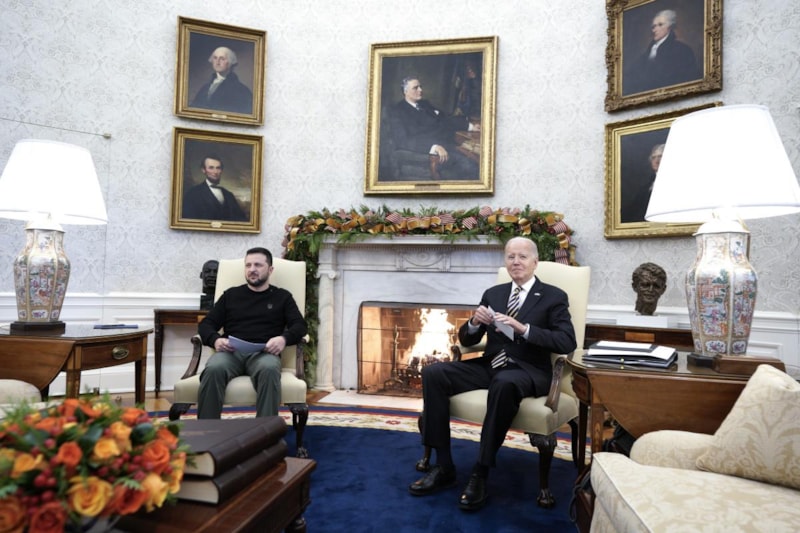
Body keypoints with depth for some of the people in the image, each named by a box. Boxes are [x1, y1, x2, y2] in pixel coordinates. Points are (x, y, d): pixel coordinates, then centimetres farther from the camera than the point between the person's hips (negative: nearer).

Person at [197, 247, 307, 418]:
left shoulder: (282, 296, 20)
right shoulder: (231, 294, 24)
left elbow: (300, 326, 8)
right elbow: (206, 324, 18)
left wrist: (284, 338, -15)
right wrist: (215, 340, -6)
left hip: (263, 353, -1)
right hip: (231, 352, 2)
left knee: (269, 370, -39)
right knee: (213, 369, -35)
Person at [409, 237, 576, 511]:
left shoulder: (554, 297, 3)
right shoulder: (493, 294, 15)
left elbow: (567, 342, -10)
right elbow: (467, 340, 15)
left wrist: (523, 328, -21)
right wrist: (475, 322, -9)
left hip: (527, 371, -5)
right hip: (489, 365, 5)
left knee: (504, 384, -40)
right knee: (432, 372, -18)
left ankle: (481, 473, -24)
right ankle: (444, 466, -12)